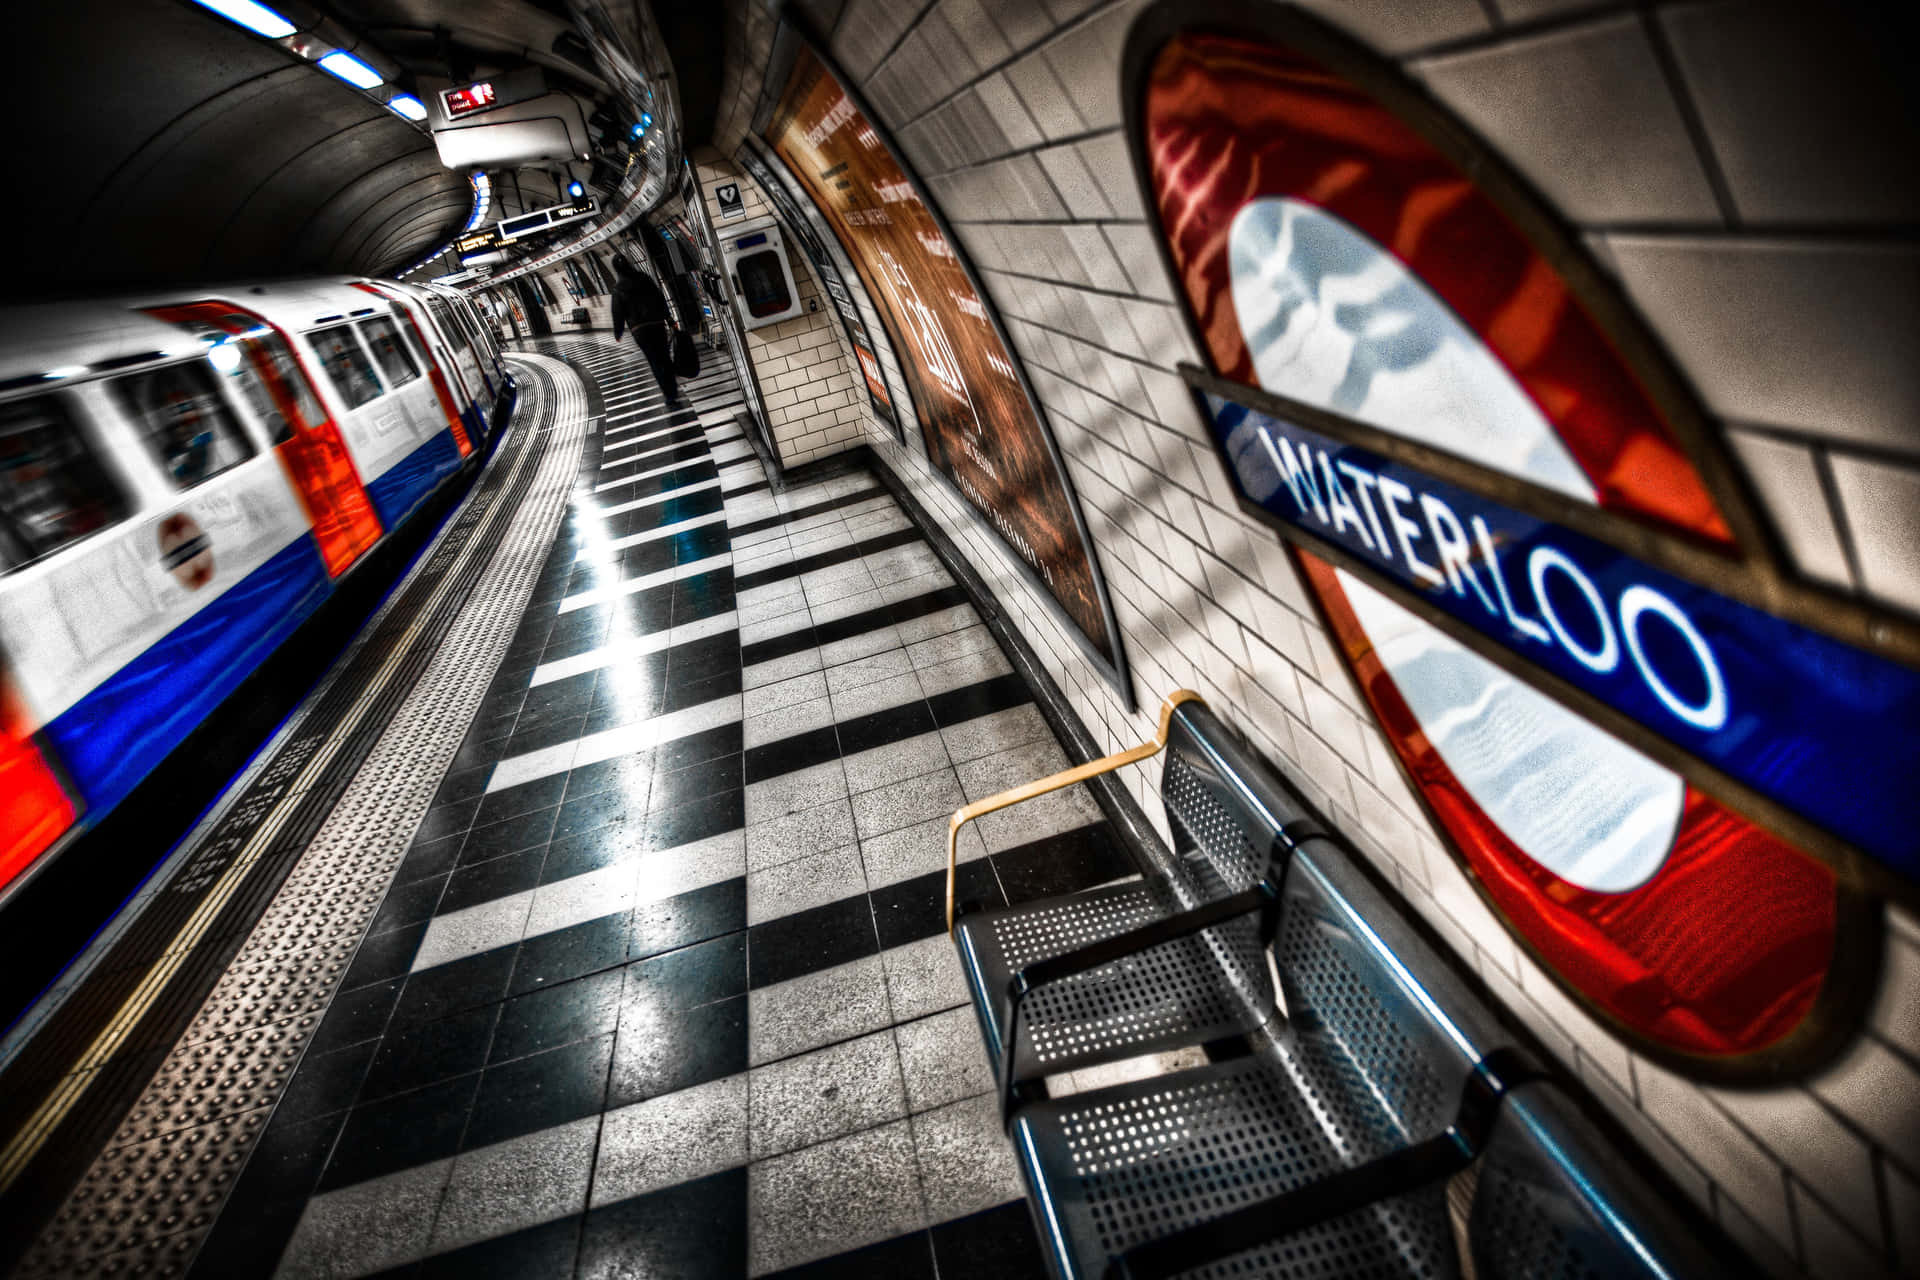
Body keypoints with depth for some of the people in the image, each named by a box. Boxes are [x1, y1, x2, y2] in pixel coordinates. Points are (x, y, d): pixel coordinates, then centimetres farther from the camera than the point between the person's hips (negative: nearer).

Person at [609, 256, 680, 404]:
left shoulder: (618, 288, -5)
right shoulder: (645, 278, 2)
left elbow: (618, 313, -3)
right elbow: (661, 299, 5)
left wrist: (617, 333, 9)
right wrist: (668, 318, 14)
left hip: (639, 330, -2)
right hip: (658, 324, 2)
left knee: (655, 363, 0)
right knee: (665, 358, 15)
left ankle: (671, 395, -4)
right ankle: (674, 389, 21)